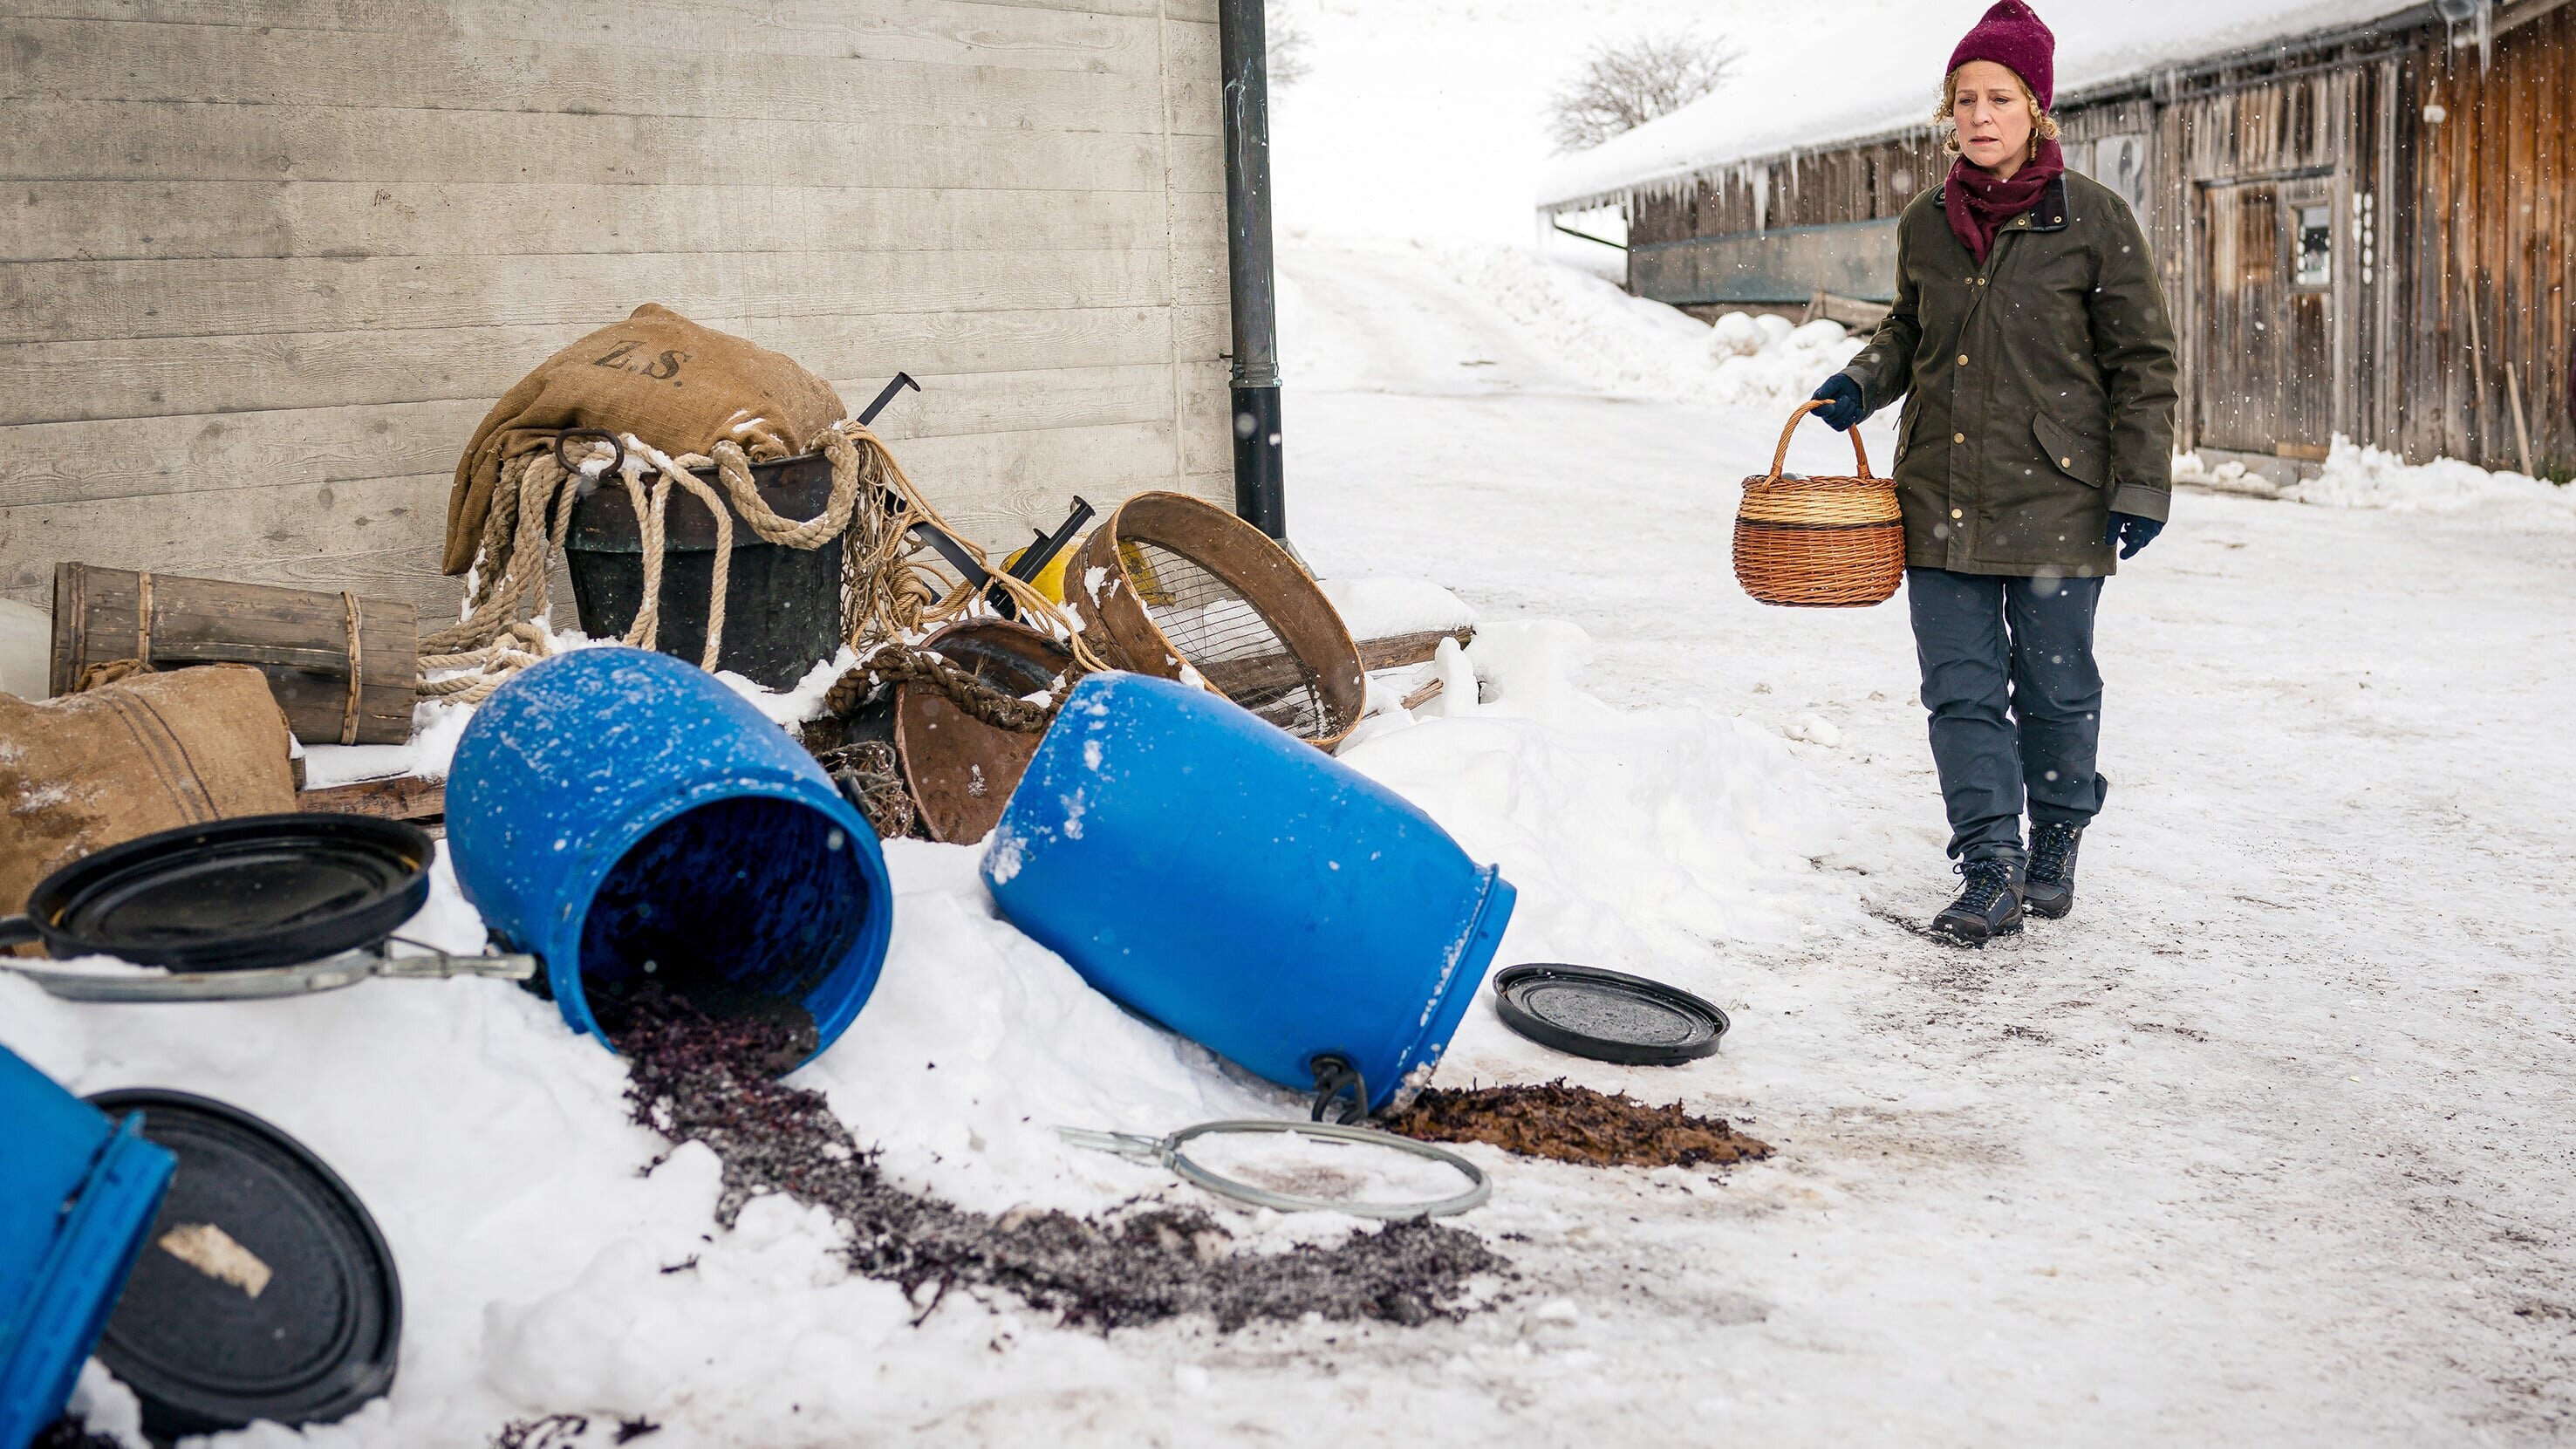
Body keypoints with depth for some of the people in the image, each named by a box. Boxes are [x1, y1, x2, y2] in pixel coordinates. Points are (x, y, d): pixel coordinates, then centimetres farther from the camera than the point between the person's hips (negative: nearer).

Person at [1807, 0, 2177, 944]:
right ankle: (1990, 867, 6)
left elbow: (2141, 360, -2)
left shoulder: (2092, 220, -6)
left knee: (2055, 686, 9)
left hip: (2055, 501, -3)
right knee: (1961, 689, 0)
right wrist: (1859, 384, 3)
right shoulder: (1926, 225, 5)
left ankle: (2057, 842, 29)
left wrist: (2141, 485, -5)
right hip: (1940, 499, 3)